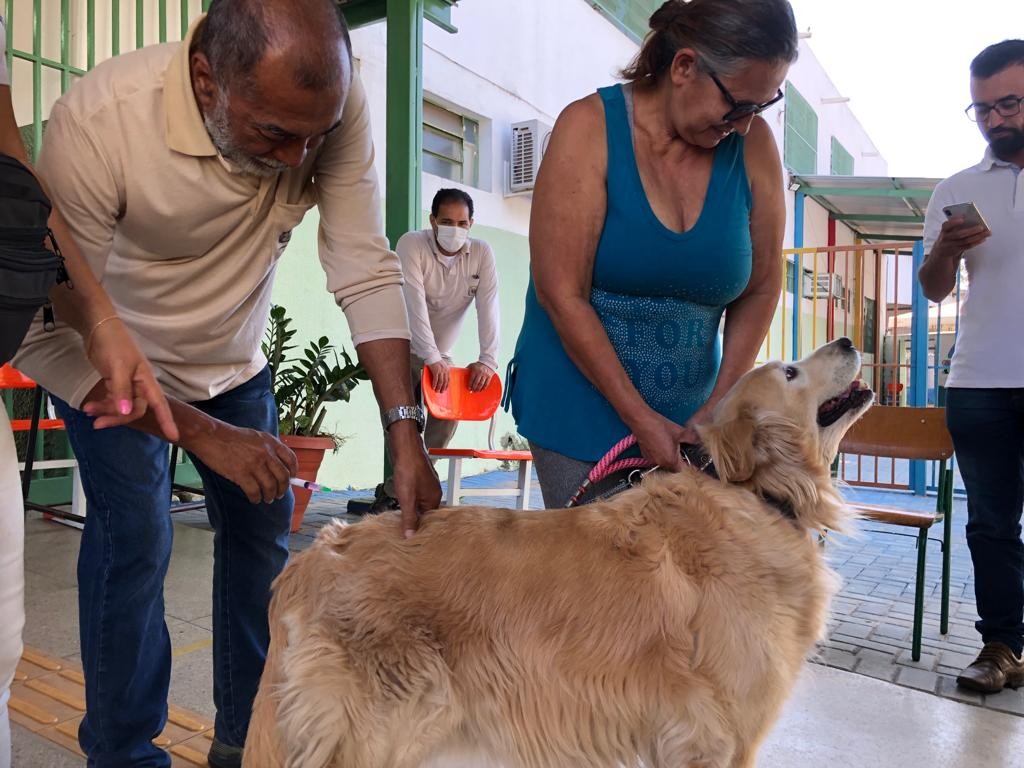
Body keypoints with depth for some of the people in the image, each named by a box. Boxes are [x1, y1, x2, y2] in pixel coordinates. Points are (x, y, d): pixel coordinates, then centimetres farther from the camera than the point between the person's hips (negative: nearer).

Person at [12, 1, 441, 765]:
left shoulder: (334, 106, -24)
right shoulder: (96, 120, -32)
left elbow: (366, 270, -24)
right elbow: (51, 327, -28)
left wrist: (406, 432, -31)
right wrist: (204, 434, -32)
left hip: (234, 358, 3)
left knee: (261, 533, 3)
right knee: (135, 539, -12)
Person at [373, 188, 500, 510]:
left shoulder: (482, 254, -8)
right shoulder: (411, 245, -17)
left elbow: (488, 308, -18)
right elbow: (414, 304, -30)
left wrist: (488, 360, -33)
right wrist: (432, 359, -41)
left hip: (440, 355, 4)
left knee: (448, 417, -7)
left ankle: (394, 490, 7)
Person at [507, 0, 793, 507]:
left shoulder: (753, 145, -4)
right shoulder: (591, 127, -12)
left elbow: (761, 288, 3)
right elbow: (561, 293, -16)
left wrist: (717, 408, -5)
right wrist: (639, 418, -15)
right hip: (581, 405, -2)